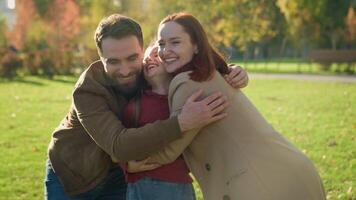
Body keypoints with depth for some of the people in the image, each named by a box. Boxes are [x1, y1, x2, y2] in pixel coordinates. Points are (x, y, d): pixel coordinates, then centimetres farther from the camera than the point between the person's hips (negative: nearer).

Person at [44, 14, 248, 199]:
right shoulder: (87, 90, -33)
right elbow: (120, 146, -46)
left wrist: (231, 70, -29)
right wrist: (182, 123, -56)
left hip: (116, 177, 3)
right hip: (69, 176, -3)